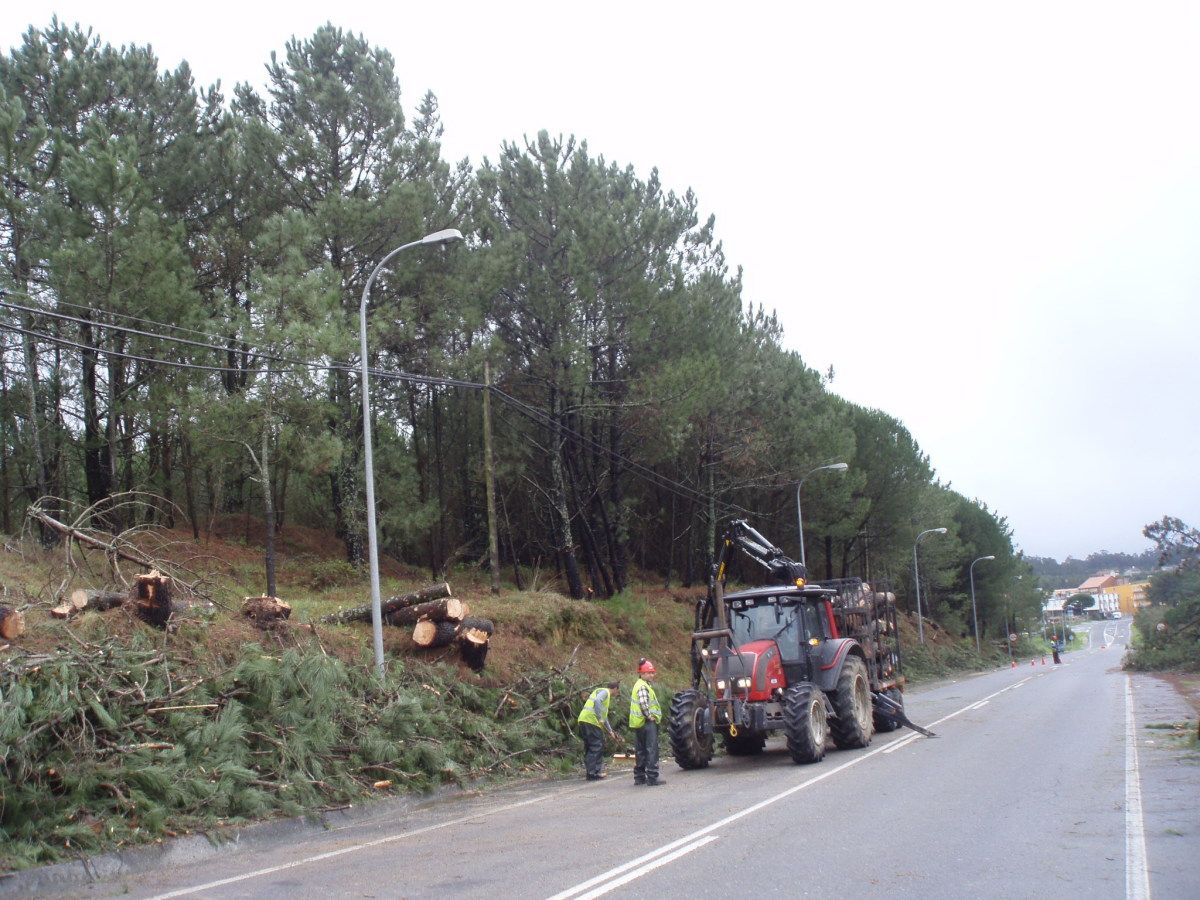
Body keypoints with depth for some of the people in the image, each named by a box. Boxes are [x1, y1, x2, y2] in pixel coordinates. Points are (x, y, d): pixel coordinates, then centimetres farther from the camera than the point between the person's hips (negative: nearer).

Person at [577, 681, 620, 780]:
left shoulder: (606, 694, 28)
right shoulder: (604, 692, -2)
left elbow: (604, 715, 36)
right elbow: (597, 701, -25)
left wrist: (610, 731, 39)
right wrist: (600, 719, -24)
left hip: (583, 720, 10)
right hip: (591, 720, -10)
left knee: (589, 747, 13)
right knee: (596, 746, -6)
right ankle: (593, 773, -7)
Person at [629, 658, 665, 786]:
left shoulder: (637, 685, 18)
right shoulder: (643, 687, -15)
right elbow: (643, 703, -27)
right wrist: (650, 716, -16)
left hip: (638, 723, 10)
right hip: (648, 723, -10)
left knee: (640, 751, 14)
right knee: (652, 750, -7)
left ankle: (639, 777, 19)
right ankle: (652, 777, -8)